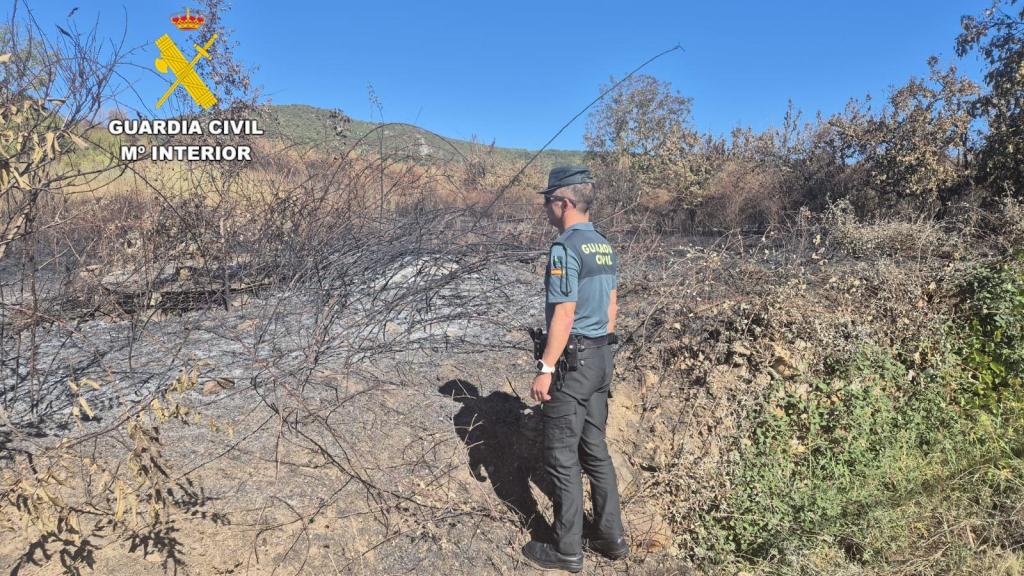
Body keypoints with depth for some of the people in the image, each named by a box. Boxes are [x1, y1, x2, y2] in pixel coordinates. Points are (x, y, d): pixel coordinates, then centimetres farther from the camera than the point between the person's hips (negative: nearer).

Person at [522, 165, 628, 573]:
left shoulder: (565, 248, -17)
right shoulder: (604, 247, 11)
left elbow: (564, 316, -21)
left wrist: (545, 369, -17)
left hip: (571, 361, -9)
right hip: (601, 359, 9)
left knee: (562, 458, 3)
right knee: (595, 450, 18)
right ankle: (611, 537, 28)